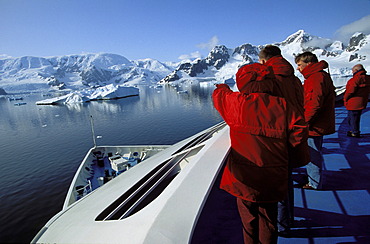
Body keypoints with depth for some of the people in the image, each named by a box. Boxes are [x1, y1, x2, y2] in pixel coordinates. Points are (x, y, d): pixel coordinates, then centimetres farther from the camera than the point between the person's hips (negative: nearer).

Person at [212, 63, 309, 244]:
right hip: (272, 180, 2)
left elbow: (219, 94, 8)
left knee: (249, 220, 19)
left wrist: (223, 87, 30)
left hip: (244, 179, -2)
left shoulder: (236, 103, -11)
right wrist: (283, 145, 8)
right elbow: (301, 131, -7)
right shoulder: (282, 105, -4)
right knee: (268, 219, 22)